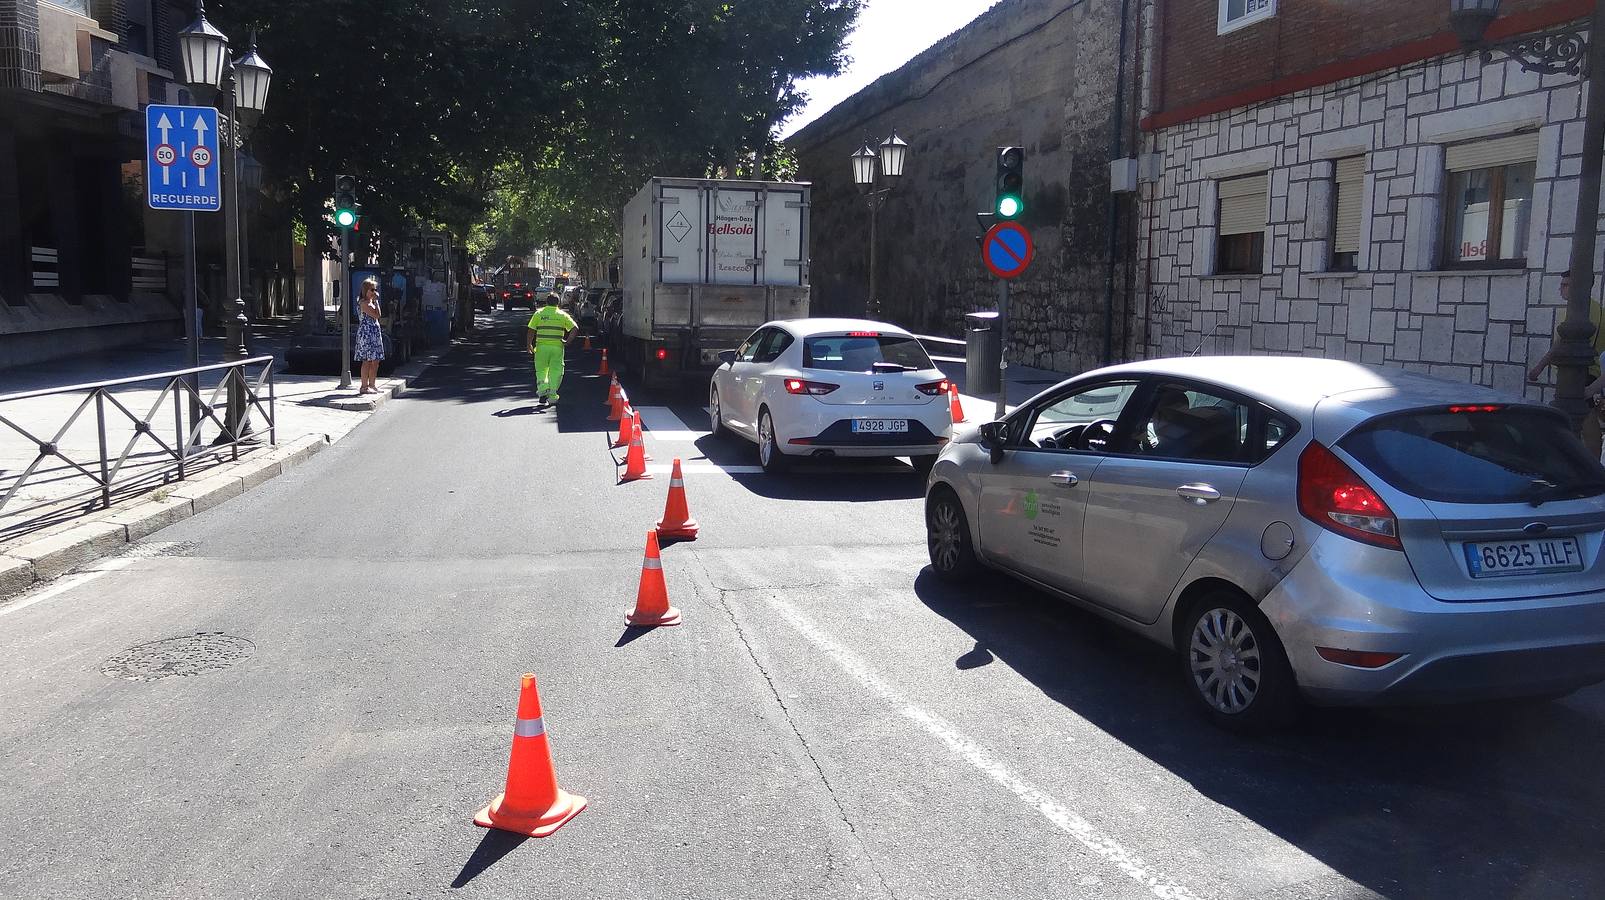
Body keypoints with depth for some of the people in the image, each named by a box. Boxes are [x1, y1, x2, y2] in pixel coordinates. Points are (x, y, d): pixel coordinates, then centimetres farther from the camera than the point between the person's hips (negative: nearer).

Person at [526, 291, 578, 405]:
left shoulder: (539, 313, 5)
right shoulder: (562, 315, 6)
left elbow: (531, 330, 1)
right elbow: (575, 327, -2)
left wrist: (529, 344, 9)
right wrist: (567, 341, -2)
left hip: (542, 345, 0)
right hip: (557, 346, 0)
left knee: (541, 369, 14)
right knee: (555, 371, 6)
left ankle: (542, 387, -7)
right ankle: (552, 395, 3)